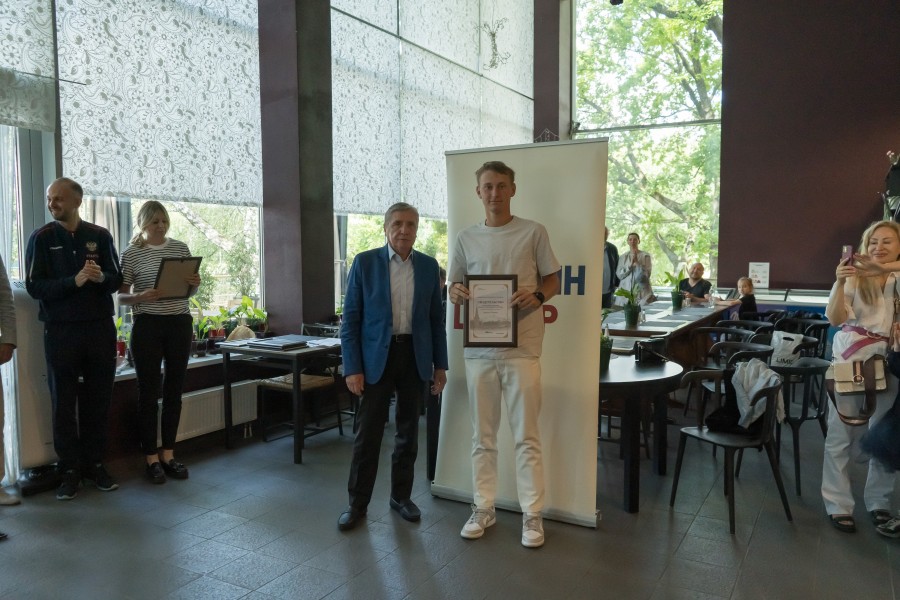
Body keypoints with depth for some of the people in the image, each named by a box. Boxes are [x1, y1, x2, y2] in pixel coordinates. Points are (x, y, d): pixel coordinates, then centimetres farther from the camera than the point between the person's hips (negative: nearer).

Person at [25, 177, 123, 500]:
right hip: (60, 330, -1)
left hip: (100, 327, 2)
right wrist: (74, 281, -21)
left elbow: (117, 279, 5)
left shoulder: (100, 236, 6)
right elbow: (34, 286, -7)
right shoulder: (41, 238, 1)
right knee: (64, 402, 4)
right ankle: (69, 469, 13)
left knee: (98, 399, 7)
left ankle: (95, 464, 18)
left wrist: (101, 277, -18)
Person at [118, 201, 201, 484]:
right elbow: (120, 296, 0)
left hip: (180, 324, 3)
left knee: (174, 391, 9)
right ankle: (151, 459, 14)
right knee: (149, 393, 3)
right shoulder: (131, 254, -2)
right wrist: (140, 297, -20)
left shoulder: (181, 248, 8)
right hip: (147, 326, -3)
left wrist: (195, 284, -9)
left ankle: (169, 455, 20)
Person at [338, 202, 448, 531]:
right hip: (376, 357, -3)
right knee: (368, 433, 2)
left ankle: (401, 495, 28)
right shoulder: (364, 262, -4)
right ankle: (357, 503, 17)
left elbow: (436, 318, 9)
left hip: (415, 356, 3)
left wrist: (440, 364, 7)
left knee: (408, 432, 12)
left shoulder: (428, 266, 5)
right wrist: (352, 368, -10)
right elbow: (351, 318, -4)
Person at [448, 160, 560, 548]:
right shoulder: (466, 239, 8)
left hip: (522, 347, -2)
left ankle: (532, 514, 16)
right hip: (479, 348, 3)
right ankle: (483, 508, 24)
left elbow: (553, 281, 5)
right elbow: (455, 286, 12)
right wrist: (456, 293, -11)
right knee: (483, 436, 11)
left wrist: (538, 295, -16)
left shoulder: (533, 233, 2)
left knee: (526, 436, 4)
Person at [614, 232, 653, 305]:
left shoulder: (645, 256, 3)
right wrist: (630, 264, -11)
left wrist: (637, 262, -13)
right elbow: (619, 275, 1)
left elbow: (646, 274, -5)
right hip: (625, 292, 2)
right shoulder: (622, 257, 11)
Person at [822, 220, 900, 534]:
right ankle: (838, 504, 9)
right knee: (841, 434, 0)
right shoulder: (854, 276, -1)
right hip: (850, 359, -2)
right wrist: (840, 283, -27)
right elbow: (835, 318, -11)